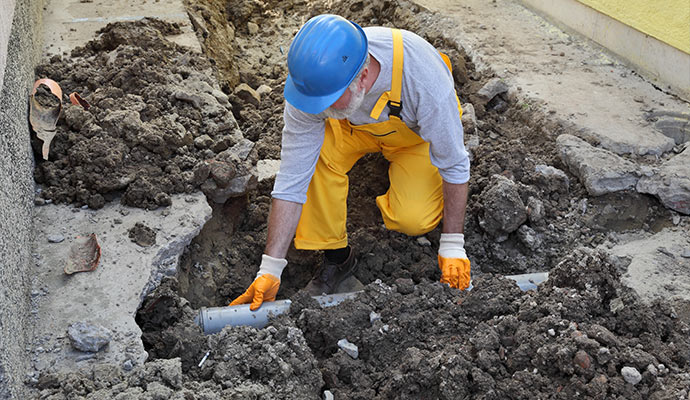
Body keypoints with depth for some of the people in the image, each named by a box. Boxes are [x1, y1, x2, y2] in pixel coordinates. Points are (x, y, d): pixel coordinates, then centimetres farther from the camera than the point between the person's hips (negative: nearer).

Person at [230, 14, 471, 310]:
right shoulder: (315, 79, -34)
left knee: (415, 220, -25)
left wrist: (452, 246, -23)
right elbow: (291, 180, -29)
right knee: (316, 155, -30)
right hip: (353, 125, 2)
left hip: (417, 134, -2)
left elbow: (454, 164, -27)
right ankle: (335, 256, -9)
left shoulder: (424, 79, -43)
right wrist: (270, 269, -29)